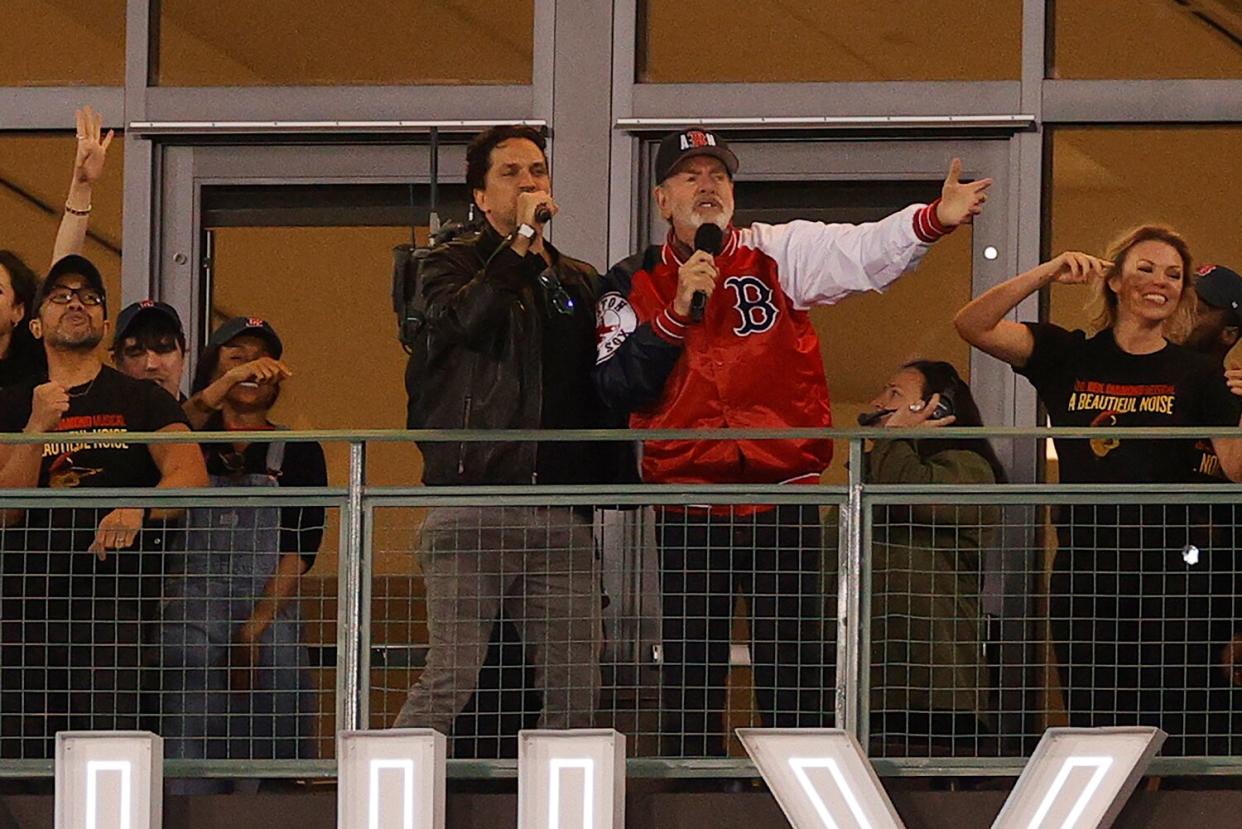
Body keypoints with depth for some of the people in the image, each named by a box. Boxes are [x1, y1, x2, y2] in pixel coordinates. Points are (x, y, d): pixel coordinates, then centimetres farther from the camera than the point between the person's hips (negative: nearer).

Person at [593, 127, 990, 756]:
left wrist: (935, 219, -32)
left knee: (795, 680, -1)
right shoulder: (634, 286, 6)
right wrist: (678, 311, -14)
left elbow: (866, 252, -13)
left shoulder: (779, 255, 4)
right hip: (689, 510, 1)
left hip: (783, 503, -1)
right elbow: (617, 387, -5)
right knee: (690, 681, 6)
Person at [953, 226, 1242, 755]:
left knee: (1172, 734, -8)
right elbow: (972, 325, 0)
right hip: (1083, 571, 2)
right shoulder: (1070, 357, 9)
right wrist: (1047, 274, -11)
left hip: (1167, 573, -2)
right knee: (1090, 732, 4)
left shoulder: (1195, 374, 6)